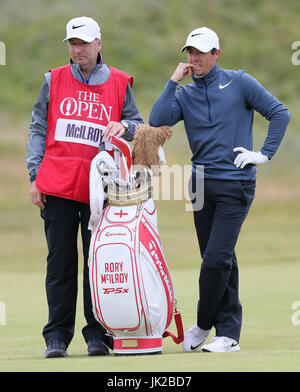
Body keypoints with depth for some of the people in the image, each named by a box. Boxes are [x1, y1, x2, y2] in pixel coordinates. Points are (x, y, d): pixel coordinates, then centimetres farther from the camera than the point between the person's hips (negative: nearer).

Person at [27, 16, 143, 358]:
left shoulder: (119, 83, 9)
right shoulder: (54, 80, 10)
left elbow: (138, 125, 11)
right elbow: (38, 130, 9)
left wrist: (125, 127, -13)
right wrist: (34, 177, 1)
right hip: (57, 187, 0)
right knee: (60, 262, 1)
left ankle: (97, 334, 6)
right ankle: (57, 336, 4)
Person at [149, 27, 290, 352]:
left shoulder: (239, 83, 0)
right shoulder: (184, 94, 10)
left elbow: (279, 113, 0)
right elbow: (156, 122, -6)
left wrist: (264, 154, -7)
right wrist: (174, 81, -7)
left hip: (236, 184, -5)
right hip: (202, 184, 5)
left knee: (217, 258, -10)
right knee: (218, 261, 7)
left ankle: (204, 323, 7)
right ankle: (229, 333, 12)